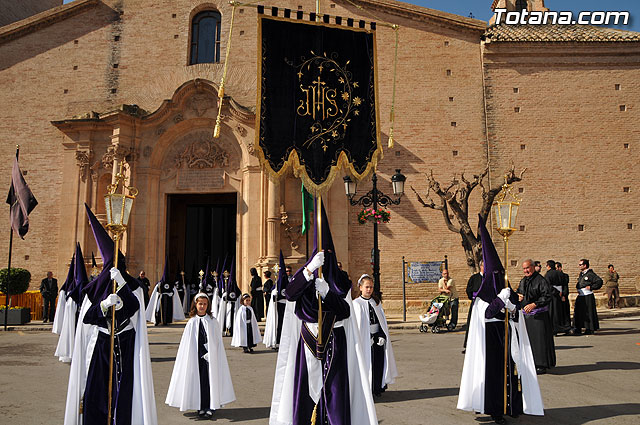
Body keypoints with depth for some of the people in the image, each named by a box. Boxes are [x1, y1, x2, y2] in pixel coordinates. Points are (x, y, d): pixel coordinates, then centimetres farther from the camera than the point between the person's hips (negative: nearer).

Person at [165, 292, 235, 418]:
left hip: (210, 356, -1)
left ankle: (210, 407, 7)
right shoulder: (192, 322, 4)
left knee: (210, 379, -1)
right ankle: (201, 407, 14)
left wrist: (210, 354, -7)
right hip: (196, 356, 1)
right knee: (198, 380, 3)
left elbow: (217, 342, 2)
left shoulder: (212, 321, 2)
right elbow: (186, 343, 5)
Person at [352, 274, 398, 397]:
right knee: (367, 362, -3)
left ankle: (377, 388, 16)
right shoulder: (356, 303, -3)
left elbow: (382, 320, 10)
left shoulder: (377, 302, 12)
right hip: (365, 338, -4)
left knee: (379, 362, 4)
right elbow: (357, 324, -9)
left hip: (378, 336, 4)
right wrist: (368, 338, -15)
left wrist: (382, 336, -4)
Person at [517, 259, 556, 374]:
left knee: (539, 339, -4)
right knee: (528, 339, 10)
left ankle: (541, 365, 4)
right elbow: (519, 292, 26)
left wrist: (534, 304, -25)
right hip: (525, 314, 7)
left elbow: (547, 296, -17)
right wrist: (518, 297, 2)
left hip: (538, 314, -7)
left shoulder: (541, 280, -10)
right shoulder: (523, 281, 12)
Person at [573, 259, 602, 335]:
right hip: (580, 296, 8)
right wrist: (578, 287, 13)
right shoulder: (581, 274, 16)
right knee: (578, 311, 6)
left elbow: (599, 281, -17)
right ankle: (577, 329, 11)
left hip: (588, 296, -8)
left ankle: (590, 329, 8)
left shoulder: (590, 274, -10)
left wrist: (591, 287, -15)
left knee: (589, 312, -2)